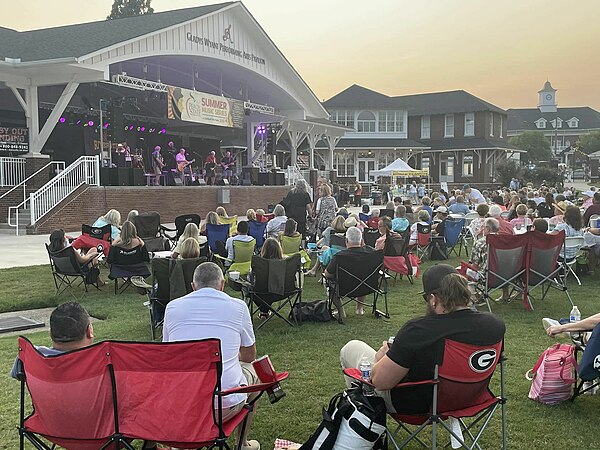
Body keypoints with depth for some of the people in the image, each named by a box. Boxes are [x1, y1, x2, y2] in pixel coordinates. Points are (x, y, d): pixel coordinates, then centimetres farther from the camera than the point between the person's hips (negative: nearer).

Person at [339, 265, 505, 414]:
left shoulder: (417, 330, -33)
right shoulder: (495, 324, -17)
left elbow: (380, 381, -23)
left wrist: (382, 357, -1)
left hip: (415, 407, -6)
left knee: (351, 348, 14)